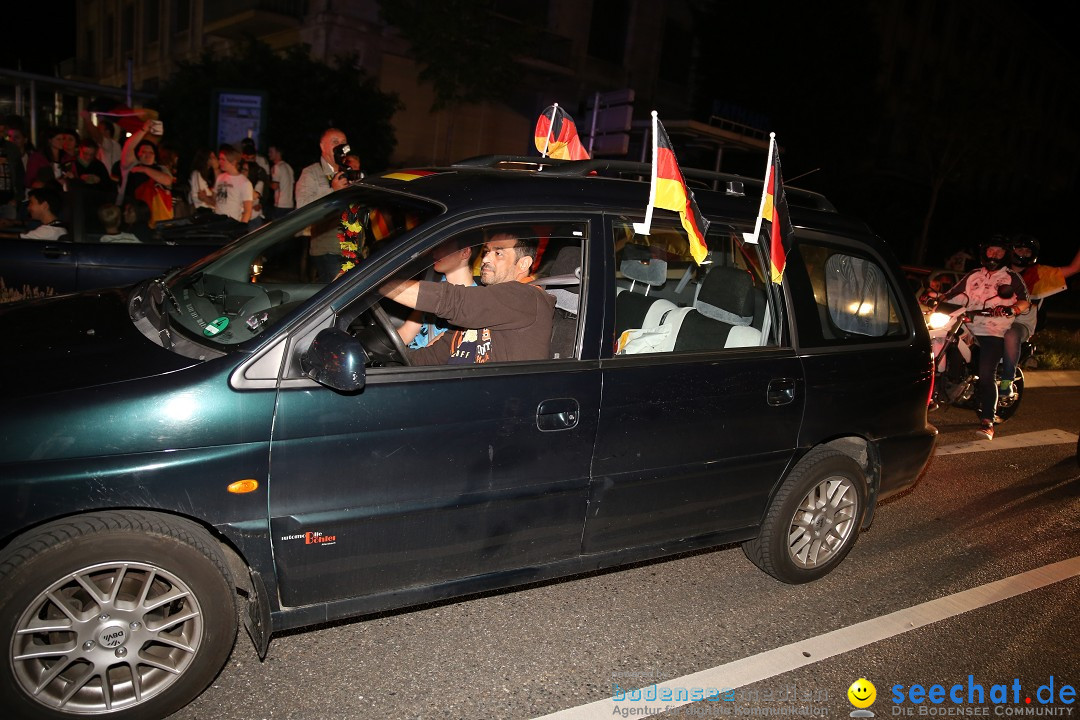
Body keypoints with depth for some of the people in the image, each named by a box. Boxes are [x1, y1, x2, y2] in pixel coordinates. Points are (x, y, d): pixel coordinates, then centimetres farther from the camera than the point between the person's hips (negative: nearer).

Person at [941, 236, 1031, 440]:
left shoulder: (1012, 278, 11)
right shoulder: (973, 275, 22)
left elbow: (1025, 301, -1)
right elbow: (952, 295, 16)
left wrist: (1010, 309, -22)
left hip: (993, 332, -5)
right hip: (966, 328, 5)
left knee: (986, 375, -16)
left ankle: (987, 421, -18)